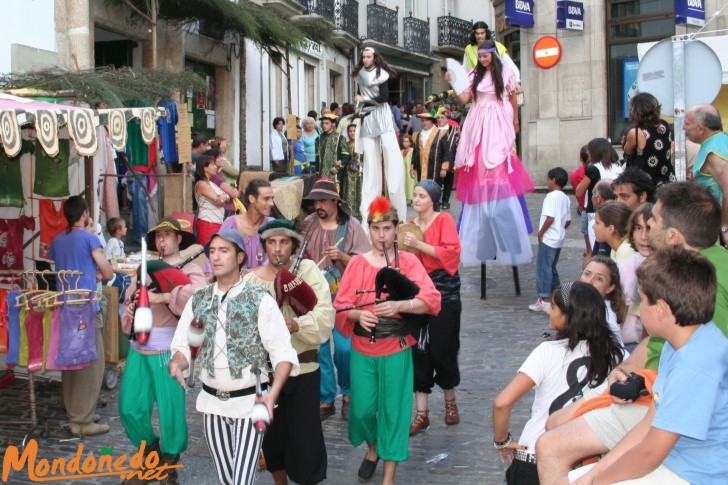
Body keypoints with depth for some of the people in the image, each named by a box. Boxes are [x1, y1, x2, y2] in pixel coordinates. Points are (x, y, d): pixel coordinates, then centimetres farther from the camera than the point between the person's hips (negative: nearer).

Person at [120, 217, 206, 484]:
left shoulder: (189, 269, -1)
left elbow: (199, 292, -21)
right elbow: (131, 295, 24)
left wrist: (163, 297, -23)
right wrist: (129, 308, 1)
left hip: (167, 350, -5)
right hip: (138, 348, 5)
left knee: (170, 409, -3)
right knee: (130, 408, 5)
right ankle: (151, 455, 27)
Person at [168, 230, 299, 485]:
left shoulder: (260, 300, -9)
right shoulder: (198, 300, 4)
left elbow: (283, 352, -11)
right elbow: (182, 346, 5)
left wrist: (273, 392, -25)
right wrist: (177, 364, -18)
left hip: (250, 402, -4)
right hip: (212, 401, 4)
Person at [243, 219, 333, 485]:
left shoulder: (308, 269, -5)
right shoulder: (251, 279, 0)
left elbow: (325, 316, -16)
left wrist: (295, 325, -31)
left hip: (303, 366, -2)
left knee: (305, 433, 2)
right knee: (272, 431, 14)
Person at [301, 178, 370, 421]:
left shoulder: (351, 226, -3)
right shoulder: (308, 223, 4)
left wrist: (341, 256, -20)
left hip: (343, 296, -2)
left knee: (344, 348, -6)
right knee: (318, 349, 4)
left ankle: (348, 394, 17)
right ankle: (325, 400, 16)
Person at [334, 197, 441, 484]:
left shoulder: (408, 261, -1)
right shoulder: (357, 264, 5)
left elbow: (431, 299, -12)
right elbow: (341, 306, 2)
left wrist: (399, 306, -28)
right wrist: (357, 314, -19)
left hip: (396, 350, -2)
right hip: (362, 350, 2)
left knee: (393, 411, 2)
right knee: (362, 409, 7)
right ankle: (372, 449, 39)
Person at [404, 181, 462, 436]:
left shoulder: (444, 220, -4)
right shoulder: (410, 226, 9)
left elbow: (452, 252, -17)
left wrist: (419, 245, -20)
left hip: (444, 293, -4)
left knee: (442, 350, 1)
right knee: (418, 351, 1)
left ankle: (450, 401, 26)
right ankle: (421, 413, 7)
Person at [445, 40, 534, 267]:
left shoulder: (505, 74, 3)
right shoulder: (474, 75, 8)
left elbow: (512, 98, 13)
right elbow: (463, 99, 2)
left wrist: (515, 122, 19)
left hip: (498, 124, -3)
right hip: (478, 125, 3)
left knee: (499, 171, -11)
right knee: (478, 170, 0)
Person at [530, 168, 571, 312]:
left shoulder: (551, 196, -15)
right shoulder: (566, 198, 10)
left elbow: (550, 218, -23)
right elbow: (568, 221, 13)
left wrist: (540, 233, -12)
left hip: (548, 239, -9)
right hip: (559, 239, 9)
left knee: (543, 268, -3)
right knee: (551, 268, 19)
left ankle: (545, 301, -3)